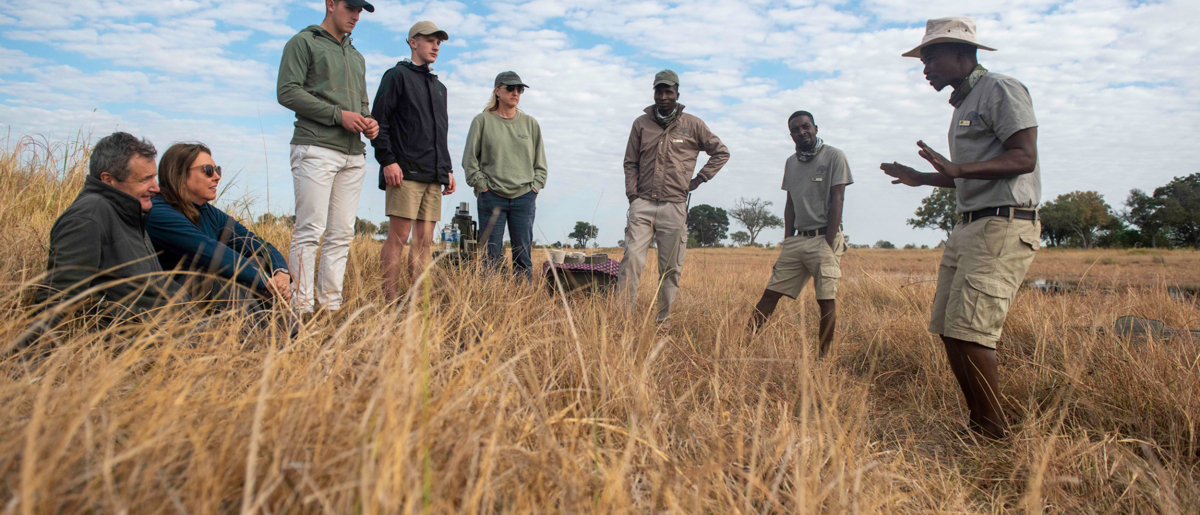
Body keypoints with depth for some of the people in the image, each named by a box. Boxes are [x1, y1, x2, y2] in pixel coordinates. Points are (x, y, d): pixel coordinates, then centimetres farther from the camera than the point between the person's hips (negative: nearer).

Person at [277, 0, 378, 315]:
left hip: (353, 154, 7)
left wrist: (369, 122, 4)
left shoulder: (357, 57, 27)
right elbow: (287, 92, -6)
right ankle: (302, 307, -8)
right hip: (316, 149, -7)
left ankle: (331, 304, 6)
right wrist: (339, 115, -13)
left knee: (342, 233, 3)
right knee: (310, 230, -10)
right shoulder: (303, 42, 5)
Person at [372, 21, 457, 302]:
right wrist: (387, 160, -14)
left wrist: (448, 169, 18)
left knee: (425, 240, 3)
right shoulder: (397, 75, 3)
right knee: (399, 236, -9)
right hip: (405, 172, -7)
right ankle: (391, 302, -7)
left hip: (434, 175, 7)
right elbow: (379, 121, -5)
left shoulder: (439, 87, 25)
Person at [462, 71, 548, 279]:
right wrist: (481, 184, -3)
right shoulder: (482, 121, 5)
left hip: (524, 197, 2)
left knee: (523, 254, 2)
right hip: (492, 197, -2)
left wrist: (535, 186, 5)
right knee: (491, 254, -2)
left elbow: (540, 162, 17)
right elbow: (469, 159, 5)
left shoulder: (531, 124, 13)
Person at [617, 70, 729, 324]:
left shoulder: (693, 125, 7)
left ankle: (663, 321, 13)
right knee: (632, 259, -12)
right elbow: (630, 163, 12)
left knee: (670, 268, 3)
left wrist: (699, 179, 5)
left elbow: (721, 152, 14)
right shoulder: (641, 123, 11)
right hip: (643, 204, 1)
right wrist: (632, 196, 1)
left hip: (674, 207, 0)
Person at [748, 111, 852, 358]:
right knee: (771, 292, 0)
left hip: (824, 238, -5)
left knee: (826, 299, -7)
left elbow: (836, 201, -7)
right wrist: (787, 242, 9)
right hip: (797, 238, 5)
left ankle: (823, 356, 1)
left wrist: (829, 244, -13)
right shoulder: (790, 163, 16)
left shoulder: (834, 156, -1)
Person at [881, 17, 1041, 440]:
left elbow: (1023, 158, -17)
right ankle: (981, 424, 15)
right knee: (947, 329, 6)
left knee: (968, 332, -15)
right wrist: (922, 179, 27)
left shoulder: (1001, 90, -5)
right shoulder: (964, 104, 23)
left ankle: (994, 434, -2)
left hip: (1004, 227, -10)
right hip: (969, 226, 10)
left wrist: (955, 169, -28)